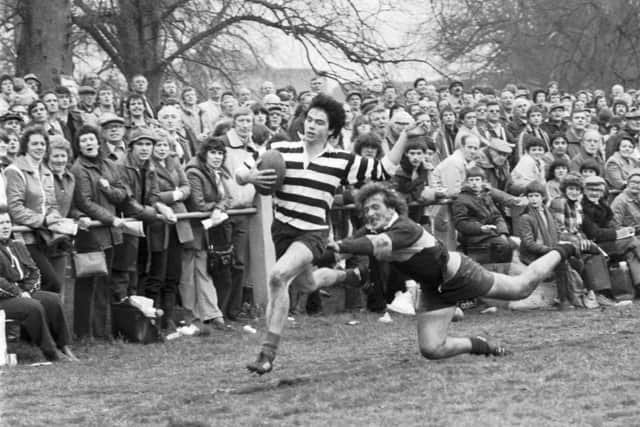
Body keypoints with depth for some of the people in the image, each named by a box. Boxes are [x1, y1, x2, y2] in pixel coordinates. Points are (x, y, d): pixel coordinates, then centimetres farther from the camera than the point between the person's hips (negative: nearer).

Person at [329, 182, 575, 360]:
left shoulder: (405, 229, -36)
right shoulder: (372, 232, -10)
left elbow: (377, 244, -53)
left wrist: (341, 246, -67)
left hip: (458, 274, -6)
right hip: (434, 289, 6)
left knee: (523, 287, 14)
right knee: (431, 349, -3)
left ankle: (561, 252, 39)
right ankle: (479, 345, 21)